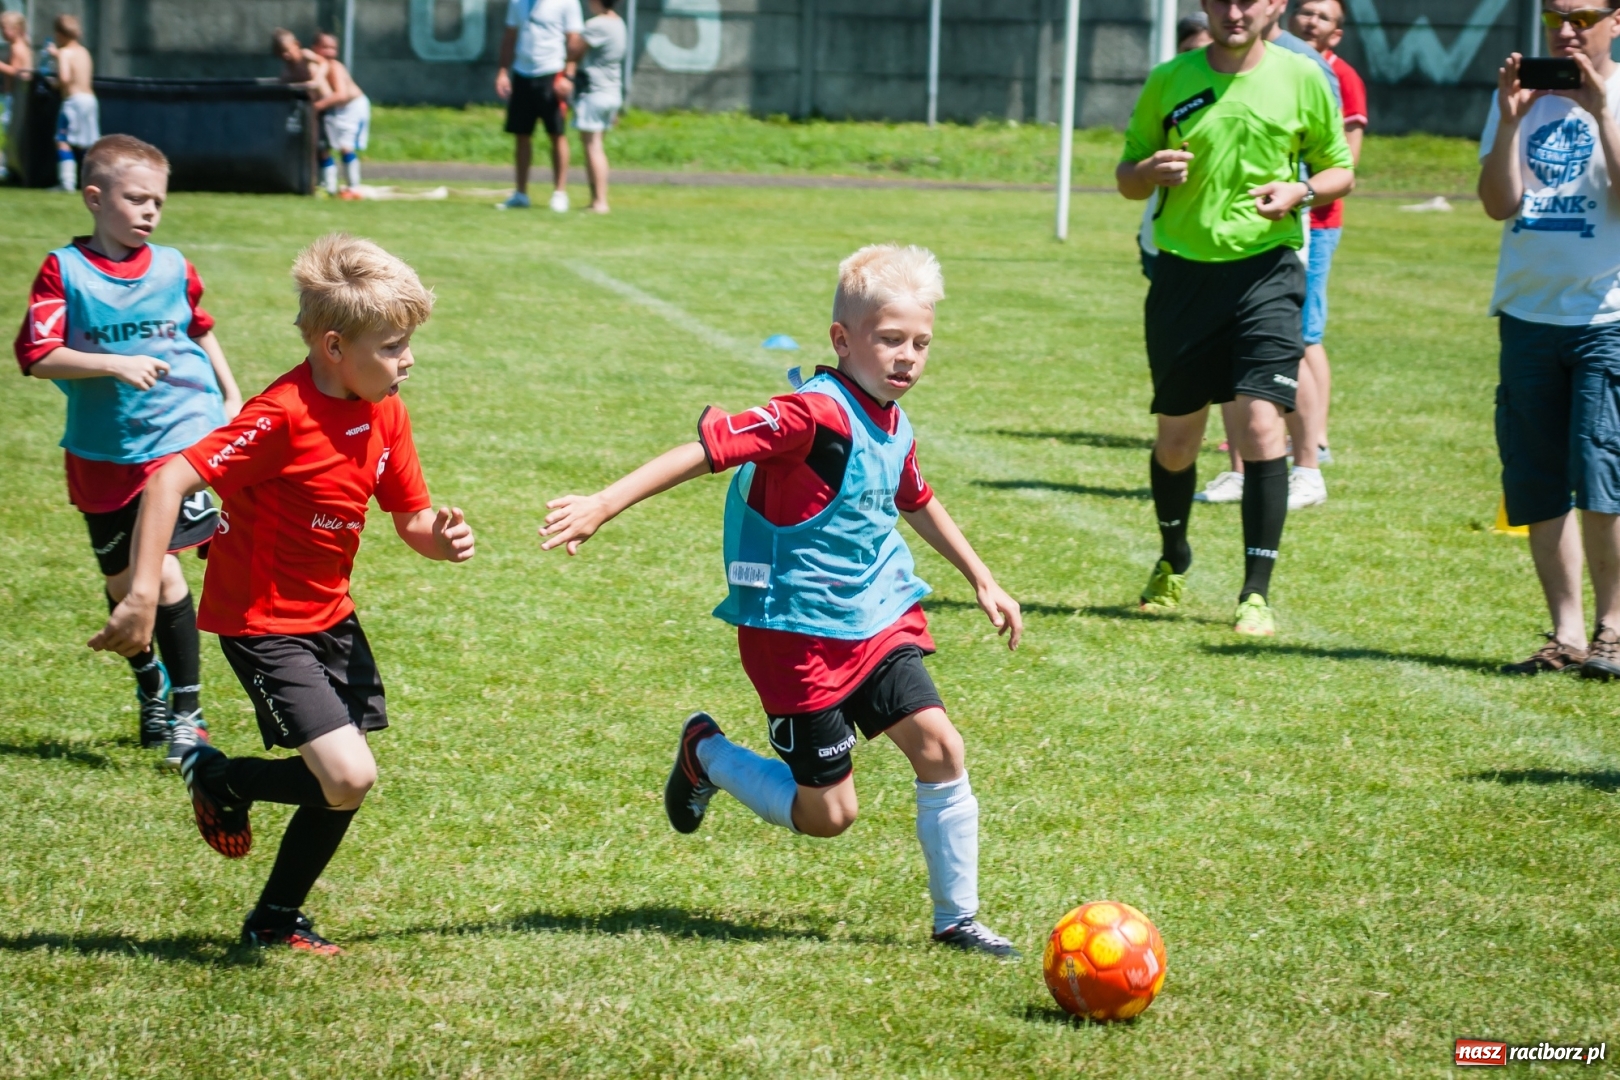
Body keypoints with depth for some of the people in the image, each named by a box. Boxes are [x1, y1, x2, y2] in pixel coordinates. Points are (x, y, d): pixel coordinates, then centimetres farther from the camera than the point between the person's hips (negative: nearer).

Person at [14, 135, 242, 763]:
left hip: (182, 436, -1)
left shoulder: (172, 269, 1)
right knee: (121, 581, 13)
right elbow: (36, 356, -14)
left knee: (160, 569, -14)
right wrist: (116, 365, -21)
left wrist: (231, 396, 20)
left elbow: (200, 332, 20)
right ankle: (150, 685, 40)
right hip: (103, 456, 1)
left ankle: (186, 712, -5)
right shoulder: (63, 271, -7)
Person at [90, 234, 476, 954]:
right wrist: (142, 597, -33)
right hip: (263, 624, -8)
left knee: (344, 786, 8)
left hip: (331, 618, 8)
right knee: (348, 777, -17)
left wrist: (441, 537, -17)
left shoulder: (386, 413, 0)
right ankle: (218, 778, 11)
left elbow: (410, 518, 8)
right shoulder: (282, 419, -24)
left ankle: (276, 920, 28)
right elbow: (170, 481, -28)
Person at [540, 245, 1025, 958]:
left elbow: (916, 503, 28)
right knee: (828, 814, -1)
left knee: (939, 744, -10)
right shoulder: (817, 414, -20)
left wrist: (982, 581, 35)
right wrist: (604, 505, -32)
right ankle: (706, 754, 25)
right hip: (798, 633, -7)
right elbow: (710, 447, -25)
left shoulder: (893, 429, 6)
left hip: (878, 619, 7)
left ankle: (957, 918, 4)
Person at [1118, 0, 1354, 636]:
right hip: (1183, 272, 2)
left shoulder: (1302, 79, 1)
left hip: (1266, 271, -2)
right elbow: (1126, 179, 11)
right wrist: (1151, 171, -13)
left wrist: (1301, 190, -12)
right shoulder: (1169, 82, 3)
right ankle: (1173, 563, 36)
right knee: (1176, 438, 9)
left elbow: (1340, 170, 10)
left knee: (1261, 426, -15)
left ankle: (1257, 594, -8)